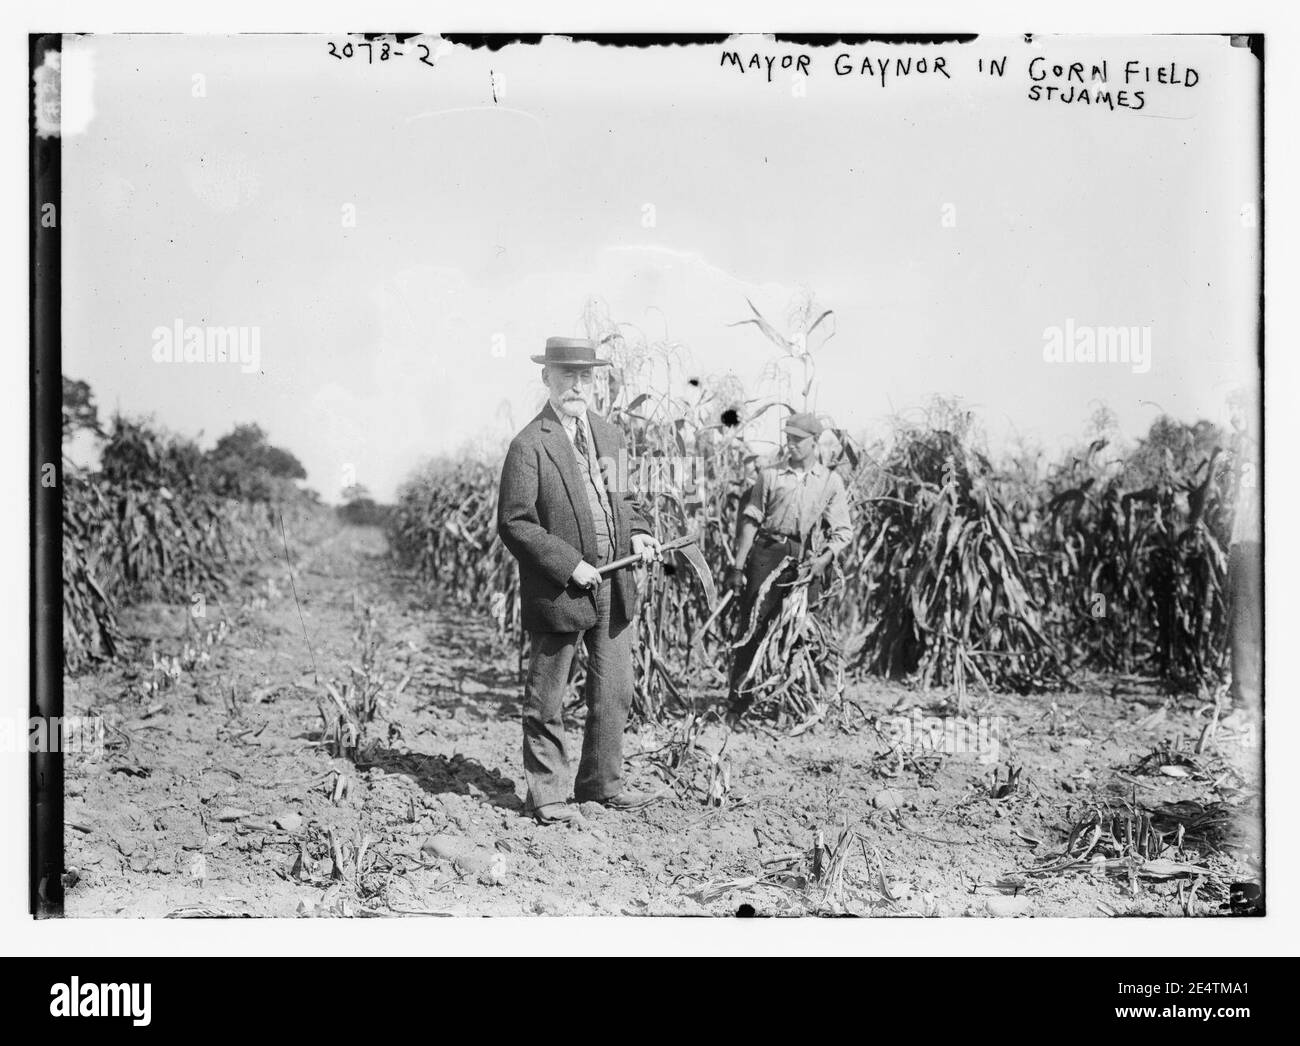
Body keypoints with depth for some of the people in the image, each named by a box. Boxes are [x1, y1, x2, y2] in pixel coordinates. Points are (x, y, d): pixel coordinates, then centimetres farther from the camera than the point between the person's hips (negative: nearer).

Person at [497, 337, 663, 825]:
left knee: (614, 693, 14)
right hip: (558, 591, -7)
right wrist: (568, 565, -19)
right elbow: (514, 522, -14)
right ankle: (546, 792, 17)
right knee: (546, 700, 5)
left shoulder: (608, 435, 12)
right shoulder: (530, 446, -11)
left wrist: (637, 533, 3)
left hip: (614, 588, 7)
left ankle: (602, 782, 28)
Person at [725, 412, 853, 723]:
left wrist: (824, 558, -11)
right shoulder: (770, 475, 8)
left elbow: (843, 531, 7)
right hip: (768, 554, -1)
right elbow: (751, 522, 6)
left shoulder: (831, 482, 10)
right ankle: (737, 705, 1)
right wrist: (738, 564, -1)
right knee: (752, 627, -4)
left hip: (806, 561, 1)